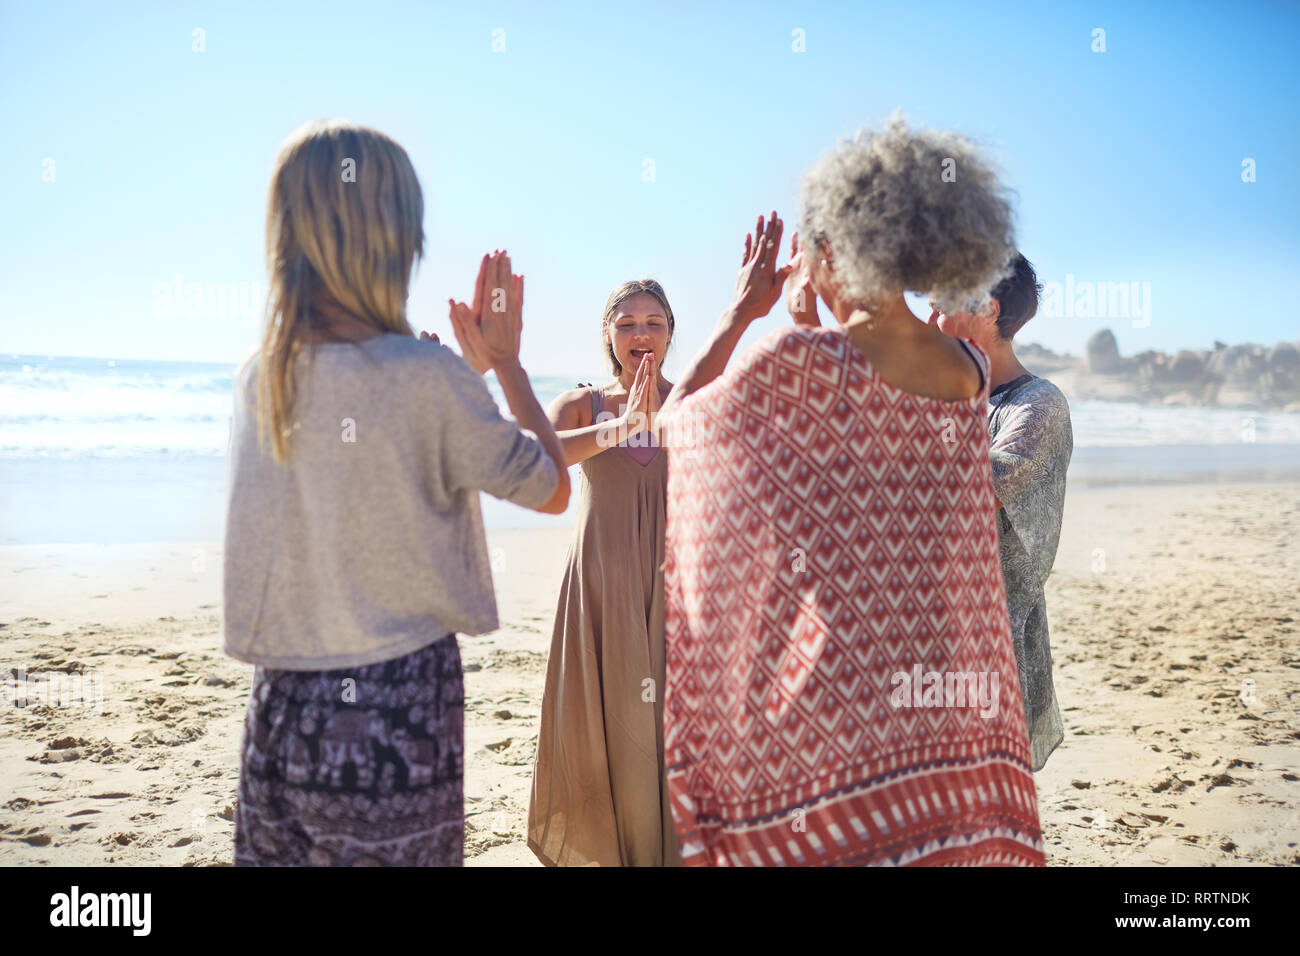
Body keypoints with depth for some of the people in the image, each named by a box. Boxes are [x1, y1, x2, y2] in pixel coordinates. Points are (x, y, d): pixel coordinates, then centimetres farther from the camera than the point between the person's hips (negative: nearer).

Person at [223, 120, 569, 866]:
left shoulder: (259, 379, 2)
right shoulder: (429, 377, -17)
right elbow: (554, 489, -2)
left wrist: (474, 363, 22)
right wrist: (507, 361, 7)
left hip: (279, 707, 6)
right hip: (398, 706, -5)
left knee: (280, 851, 15)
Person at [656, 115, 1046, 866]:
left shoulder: (800, 360, -15)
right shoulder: (973, 373, 2)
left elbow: (674, 423, 0)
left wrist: (741, 313, 7)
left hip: (832, 677, -5)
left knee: (823, 836, 7)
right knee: (936, 818, 16)